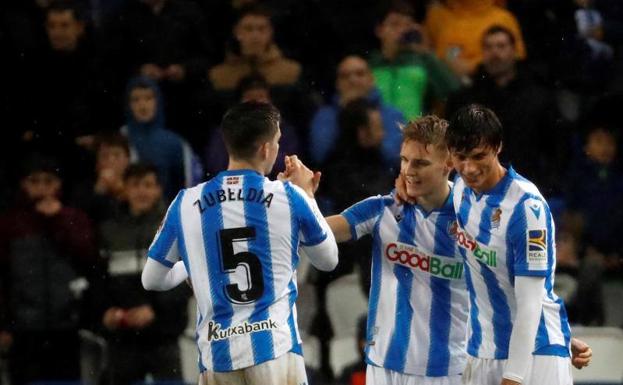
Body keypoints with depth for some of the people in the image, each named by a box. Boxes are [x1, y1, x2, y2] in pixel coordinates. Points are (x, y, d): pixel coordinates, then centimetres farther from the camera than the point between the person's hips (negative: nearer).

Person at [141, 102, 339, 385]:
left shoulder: (187, 203, 4)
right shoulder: (289, 197, -1)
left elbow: (152, 280, 15)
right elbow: (328, 260, 17)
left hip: (217, 353, 3)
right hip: (274, 348, -2)